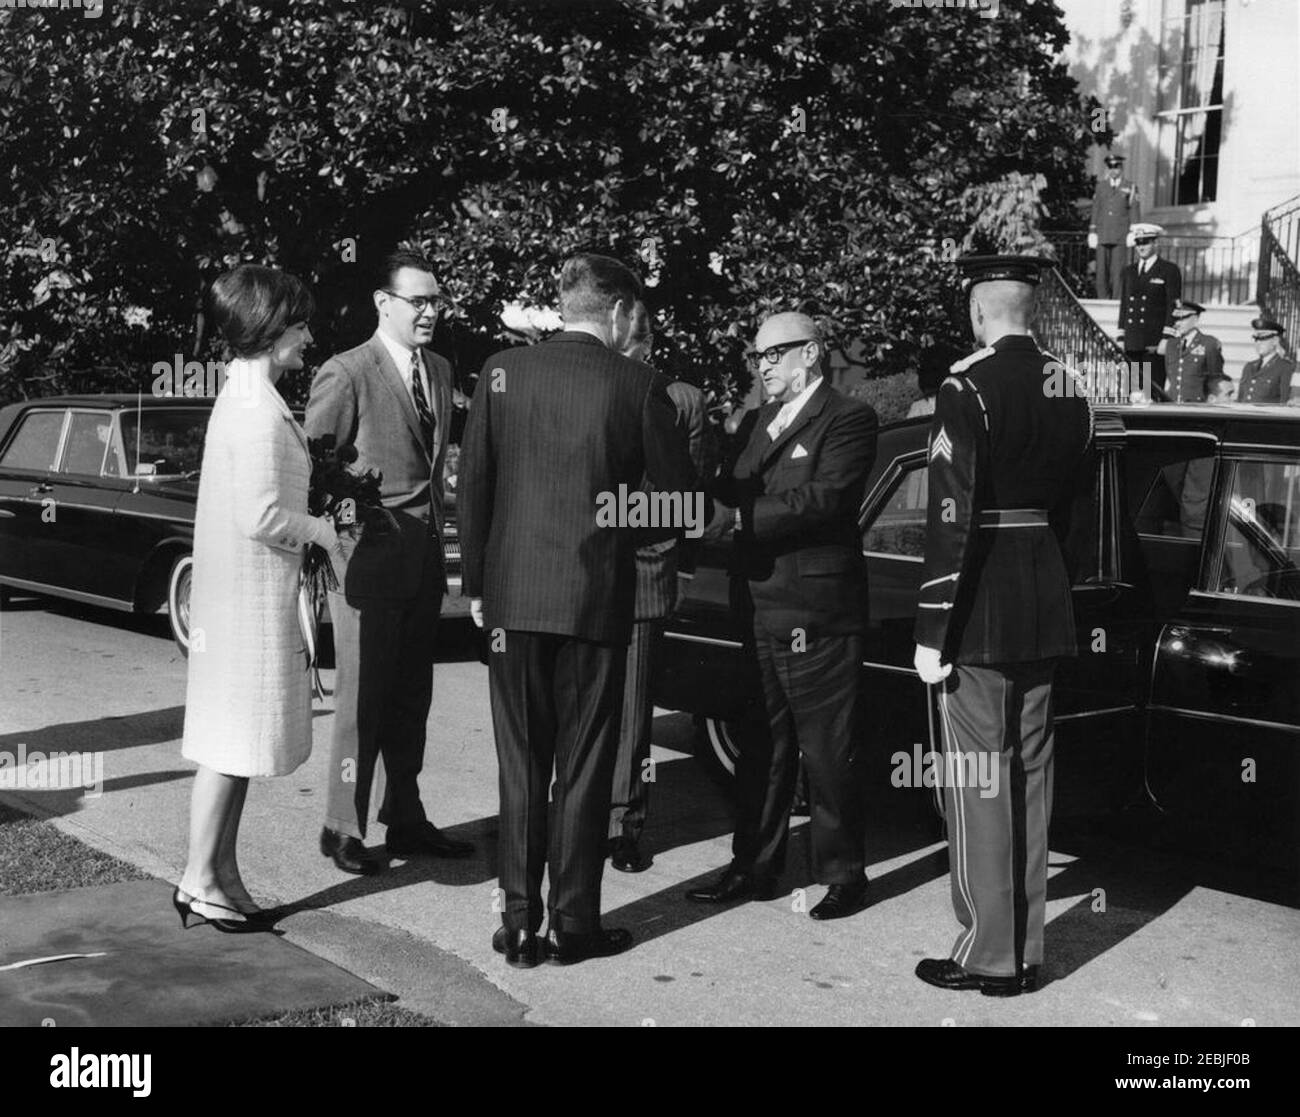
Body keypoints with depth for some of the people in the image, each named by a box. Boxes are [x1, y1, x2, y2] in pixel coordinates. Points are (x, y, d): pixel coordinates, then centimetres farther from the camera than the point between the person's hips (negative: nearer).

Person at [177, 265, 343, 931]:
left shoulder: (245, 397, 13)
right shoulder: (257, 409, -19)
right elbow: (263, 517, -24)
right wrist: (319, 530, -9)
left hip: (245, 594, 10)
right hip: (250, 596, -10)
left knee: (236, 744, 13)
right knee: (231, 743, -2)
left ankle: (222, 877, 21)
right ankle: (200, 882, 7)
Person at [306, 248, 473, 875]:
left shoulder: (439, 371, 13)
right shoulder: (346, 375, -10)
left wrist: (439, 547, 16)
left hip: (424, 557, 7)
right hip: (367, 557, -7)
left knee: (410, 698, 14)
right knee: (362, 699, 0)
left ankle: (405, 822, 25)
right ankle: (343, 829, 12)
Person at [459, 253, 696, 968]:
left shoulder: (501, 373, 1)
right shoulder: (636, 384, -6)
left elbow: (472, 486, 2)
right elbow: (678, 494, -2)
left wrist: (476, 582, 10)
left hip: (513, 596, 3)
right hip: (597, 596, -2)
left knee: (520, 765, 10)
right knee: (583, 766, 7)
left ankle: (519, 925, 14)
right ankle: (574, 924, 13)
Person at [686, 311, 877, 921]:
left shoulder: (847, 419, -7)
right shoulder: (767, 418, 18)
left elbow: (825, 499, -20)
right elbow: (738, 487, 10)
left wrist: (745, 517, -24)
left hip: (818, 616, -8)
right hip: (762, 609, 8)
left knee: (828, 753, 1)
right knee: (761, 747, 14)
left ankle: (842, 875, 13)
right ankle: (754, 868, 24)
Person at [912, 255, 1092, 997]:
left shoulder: (970, 387, -15)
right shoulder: (1070, 389, 8)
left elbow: (951, 515, -18)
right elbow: (1066, 507, 12)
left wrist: (932, 630, -14)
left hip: (981, 610, -7)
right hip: (1047, 608, 7)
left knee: (978, 785, 2)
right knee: (1029, 778, 13)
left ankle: (989, 956, 8)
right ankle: (1026, 951, 22)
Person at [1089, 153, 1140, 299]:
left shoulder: (1130, 188, 6)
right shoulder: (1100, 186, 14)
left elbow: (1134, 211, 4)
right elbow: (1095, 209, 13)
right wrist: (1092, 230, 6)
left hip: (1121, 237, -2)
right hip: (1103, 236, 2)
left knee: (1118, 271, -7)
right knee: (1101, 271, -1)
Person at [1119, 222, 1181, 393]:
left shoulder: (1169, 270, 2)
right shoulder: (1128, 272, 18)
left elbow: (1173, 306, -4)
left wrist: (1166, 339, -12)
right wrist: (1121, 339, 12)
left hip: (1155, 345, -5)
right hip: (1132, 345, 5)